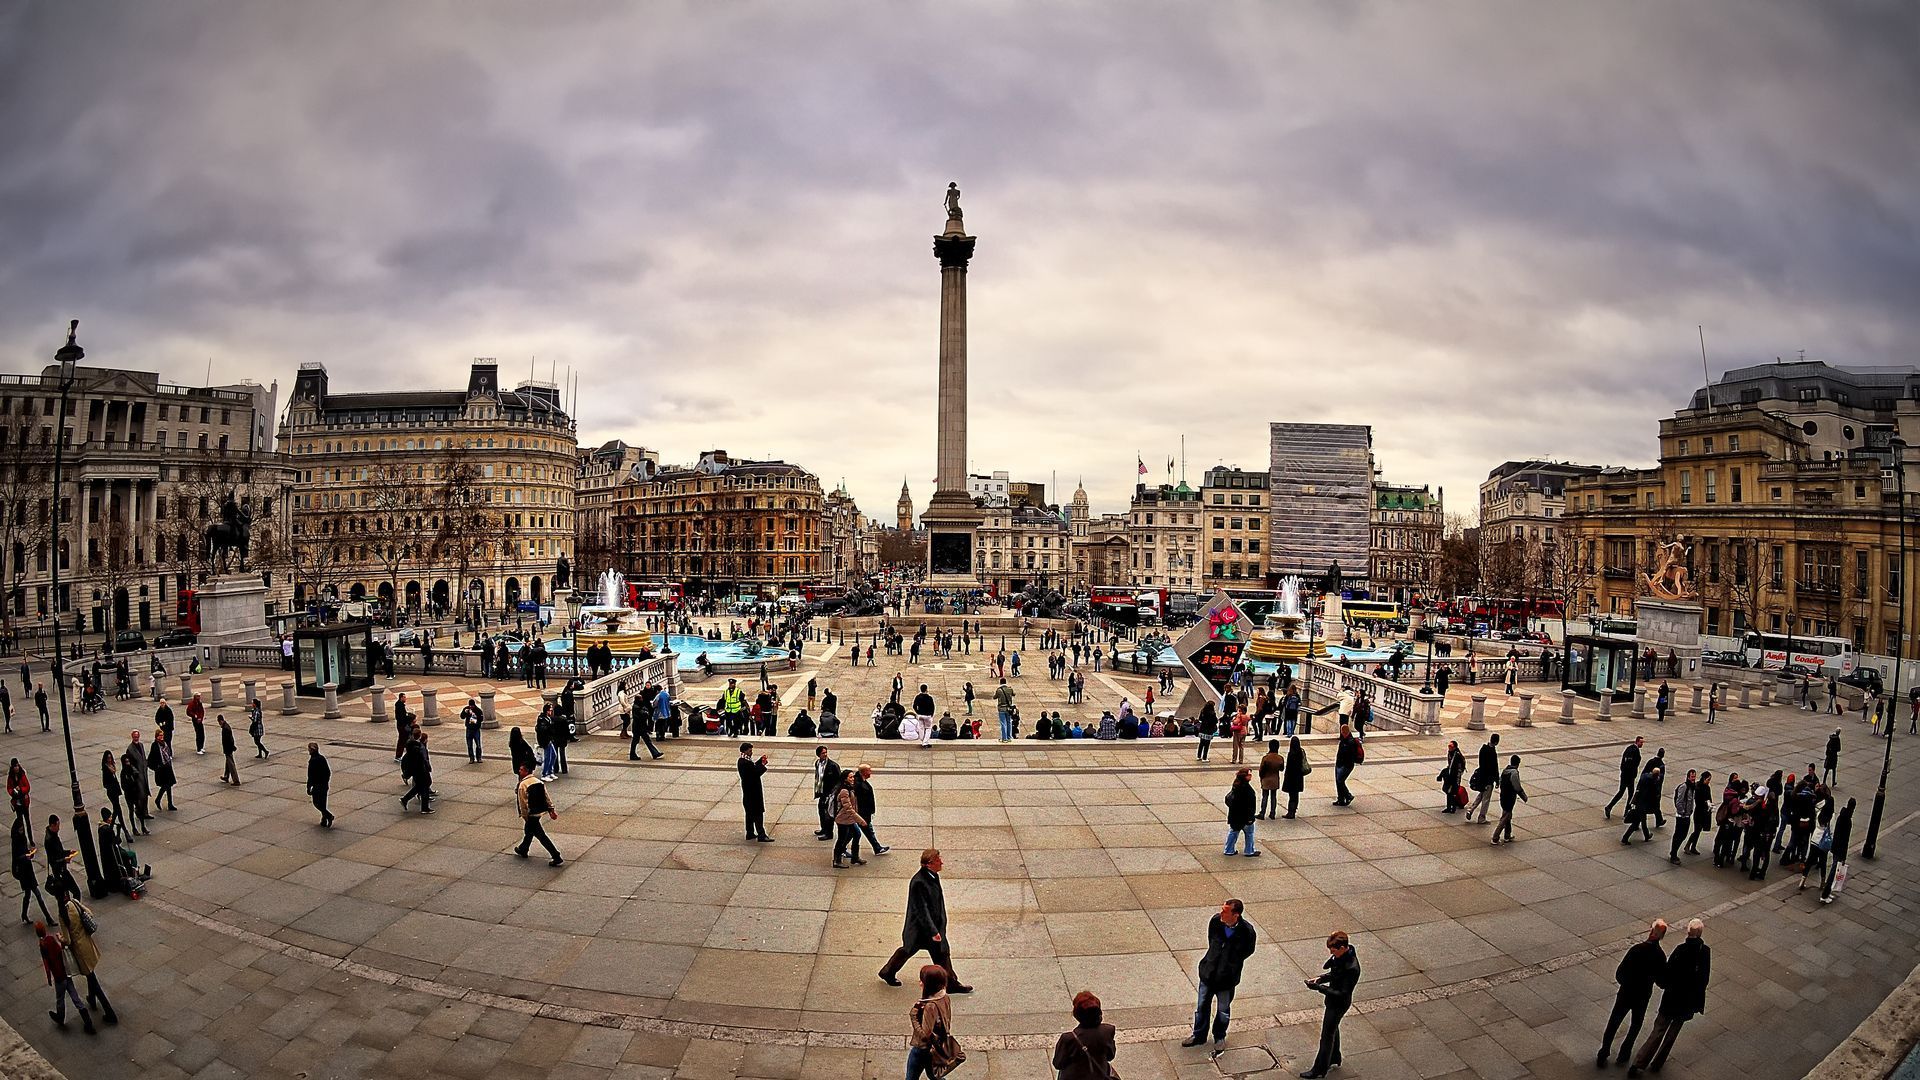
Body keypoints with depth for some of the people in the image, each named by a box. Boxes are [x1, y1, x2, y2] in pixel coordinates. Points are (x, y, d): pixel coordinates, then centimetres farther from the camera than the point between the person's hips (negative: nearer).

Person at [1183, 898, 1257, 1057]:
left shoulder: (1247, 932, -26)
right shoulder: (1215, 921, -20)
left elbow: (1247, 951, -4)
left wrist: (1230, 964, 2)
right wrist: (1212, 960, 8)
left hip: (1227, 978, -2)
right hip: (1208, 972, 2)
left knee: (1223, 1010, 20)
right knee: (1202, 1006, 19)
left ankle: (1219, 1037, 45)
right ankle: (1199, 1035, 41)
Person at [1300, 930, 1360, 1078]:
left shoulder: (1351, 968, -35)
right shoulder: (1340, 956, -9)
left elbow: (1343, 994, -30)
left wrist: (1319, 988, -30)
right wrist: (1320, 978, -8)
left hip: (1339, 1004, -8)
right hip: (1333, 1000, 8)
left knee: (1327, 1035, 8)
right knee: (1333, 1029, 27)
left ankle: (1319, 1070, 25)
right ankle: (1334, 1060, 49)